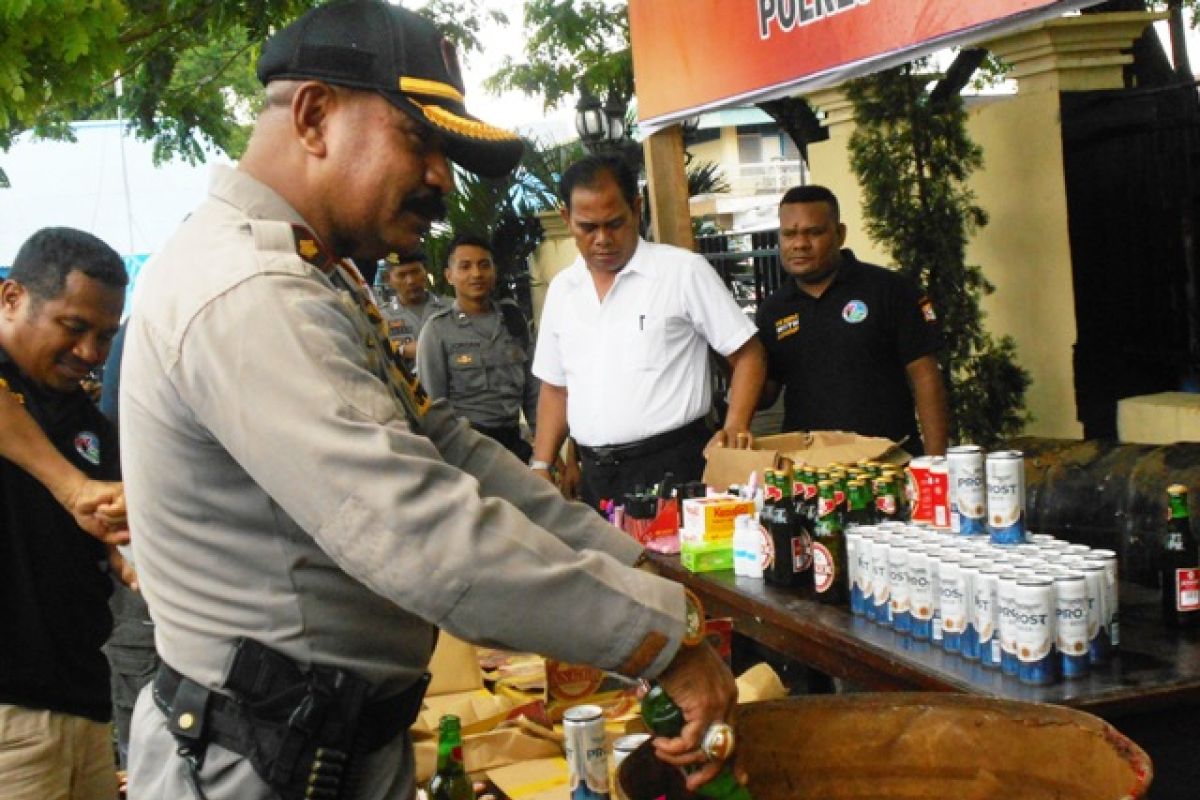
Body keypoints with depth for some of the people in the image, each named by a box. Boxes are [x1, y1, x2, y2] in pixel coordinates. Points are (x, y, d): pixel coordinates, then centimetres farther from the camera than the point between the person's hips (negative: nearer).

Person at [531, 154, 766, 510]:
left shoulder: (685, 271, -5)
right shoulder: (562, 289, 11)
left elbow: (747, 355, -1)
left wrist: (735, 428, -15)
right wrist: (541, 467, 8)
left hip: (674, 467, -4)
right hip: (595, 475, 4)